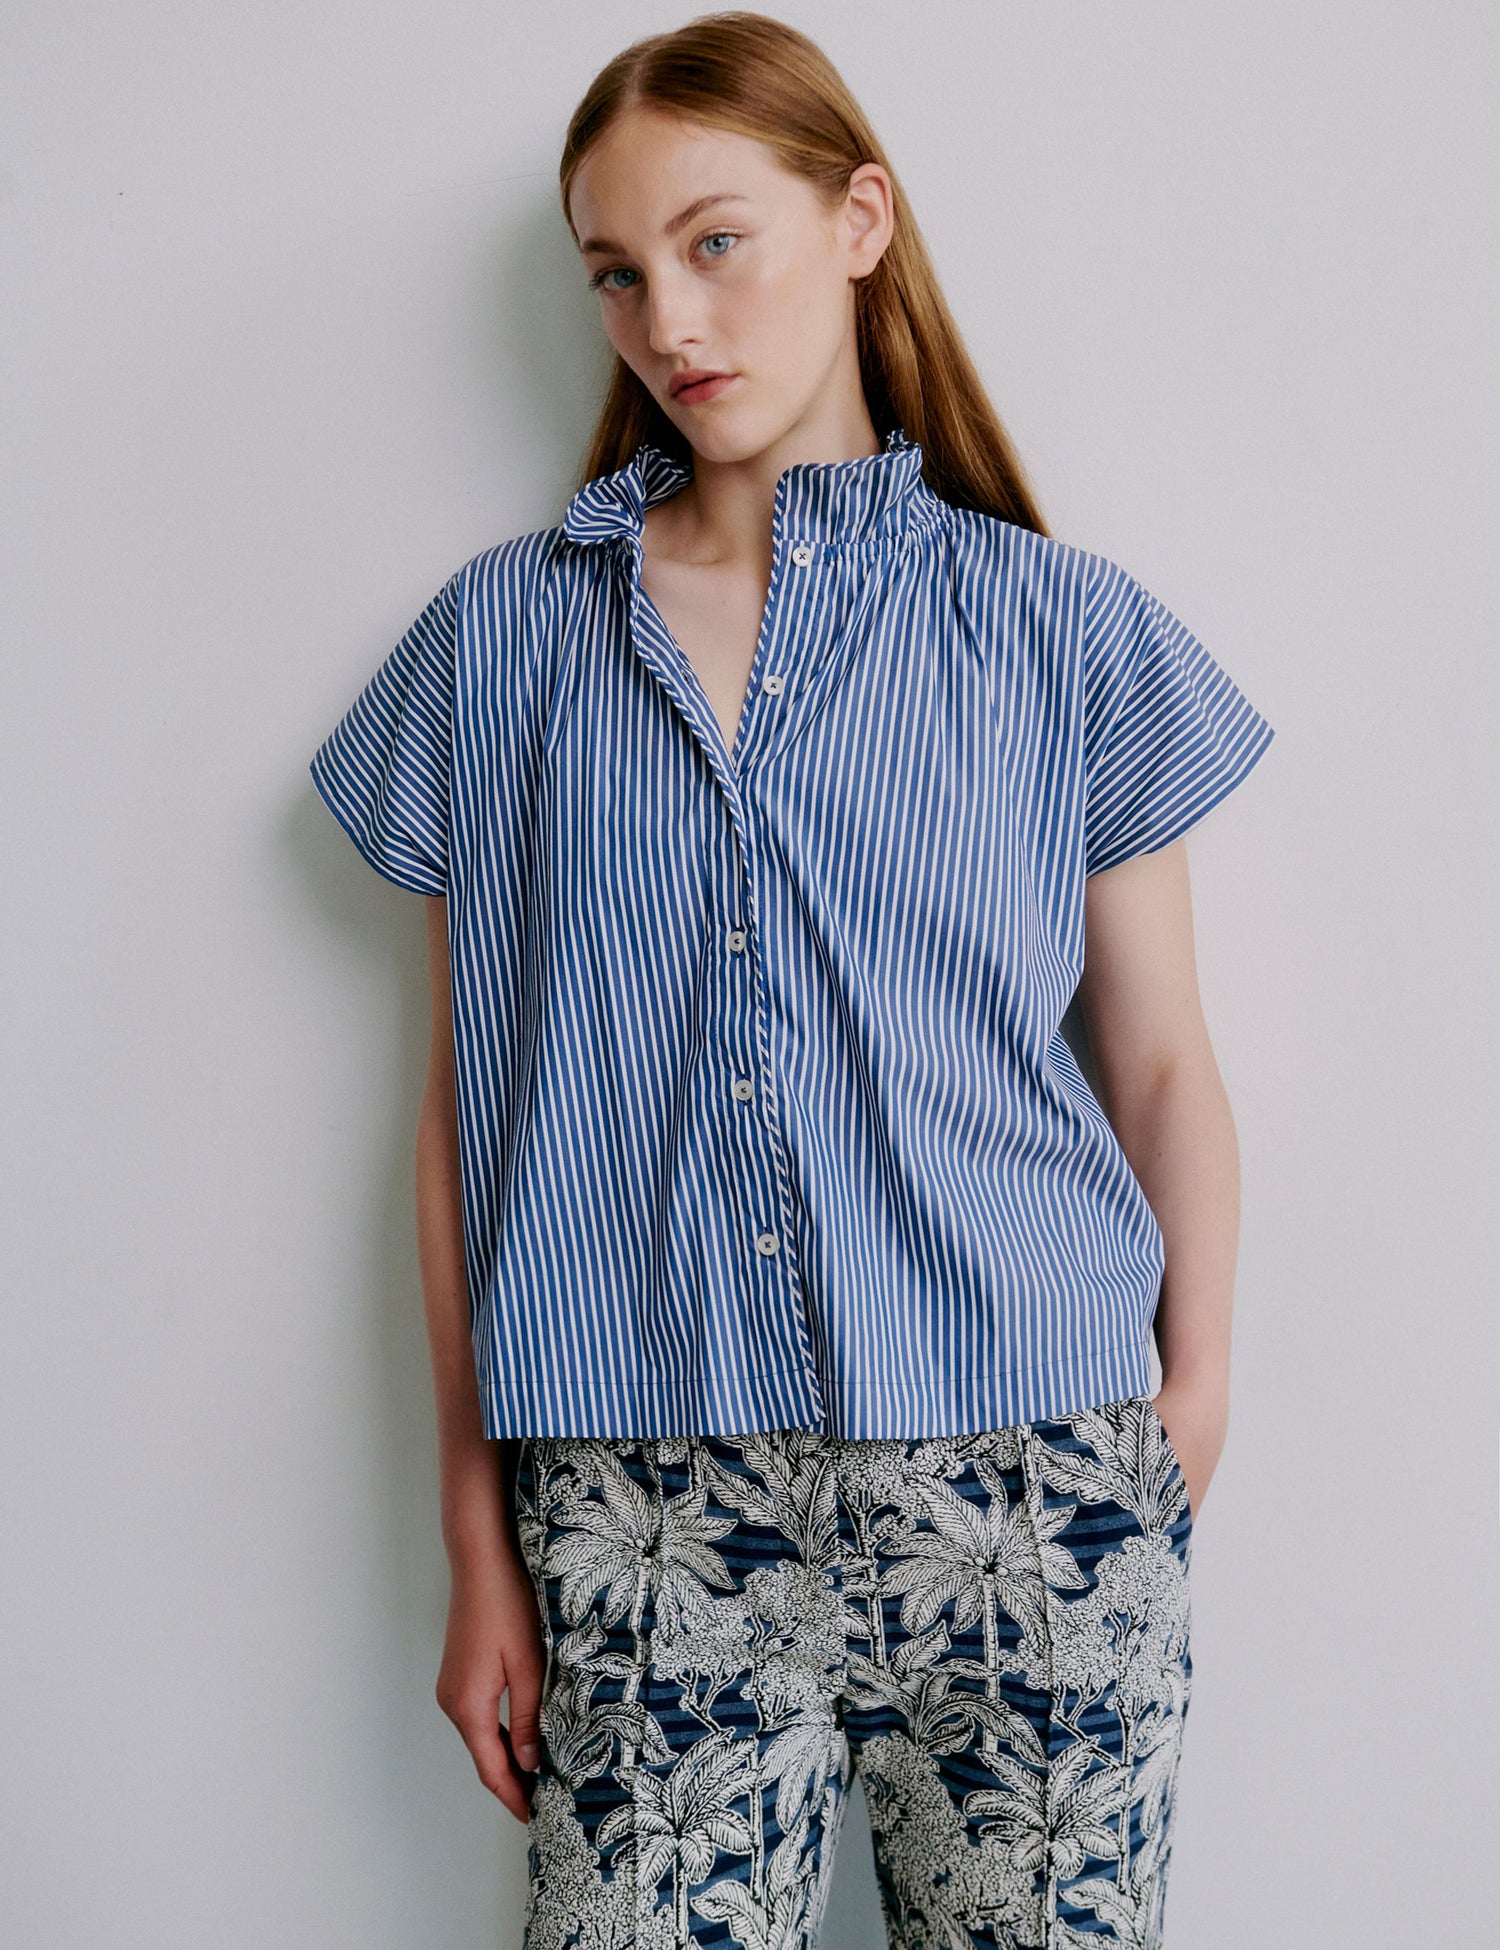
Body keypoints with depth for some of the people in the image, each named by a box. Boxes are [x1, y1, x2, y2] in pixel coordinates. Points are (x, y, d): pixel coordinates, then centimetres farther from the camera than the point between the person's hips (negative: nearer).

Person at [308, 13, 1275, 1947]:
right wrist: (478, 1533, 5)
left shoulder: (1064, 632, 5)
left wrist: (1190, 1415, -1)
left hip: (1031, 1498, 0)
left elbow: (1163, 1071, 7)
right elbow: (469, 1101, 7)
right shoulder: (501, 641, 7)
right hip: (641, 1513, 1)